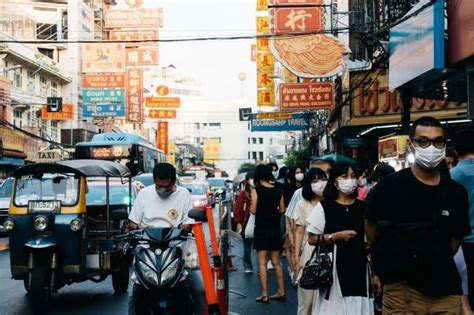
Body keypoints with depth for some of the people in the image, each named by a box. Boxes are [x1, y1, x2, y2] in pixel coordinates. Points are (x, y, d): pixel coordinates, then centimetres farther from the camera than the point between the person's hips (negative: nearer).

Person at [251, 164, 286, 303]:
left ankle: (265, 295, 3)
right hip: (275, 229, 4)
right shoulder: (278, 190, 0)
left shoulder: (256, 190, -11)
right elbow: (282, 210, 4)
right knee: (276, 262, 14)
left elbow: (253, 210, -11)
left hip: (261, 229, -4)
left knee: (262, 263, 3)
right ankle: (281, 292, 17)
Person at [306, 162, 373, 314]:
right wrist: (337, 236, -15)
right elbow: (312, 239, -4)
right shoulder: (324, 207, -2)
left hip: (359, 266, 3)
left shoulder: (363, 207, 8)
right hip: (333, 266, -3)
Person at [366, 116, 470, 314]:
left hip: (446, 289, 4)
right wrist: (382, 271, 8)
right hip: (402, 289, -3)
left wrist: (437, 267, 8)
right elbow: (371, 231, 2)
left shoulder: (456, 192, 4)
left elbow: (456, 237, 15)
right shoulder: (389, 187, -7)